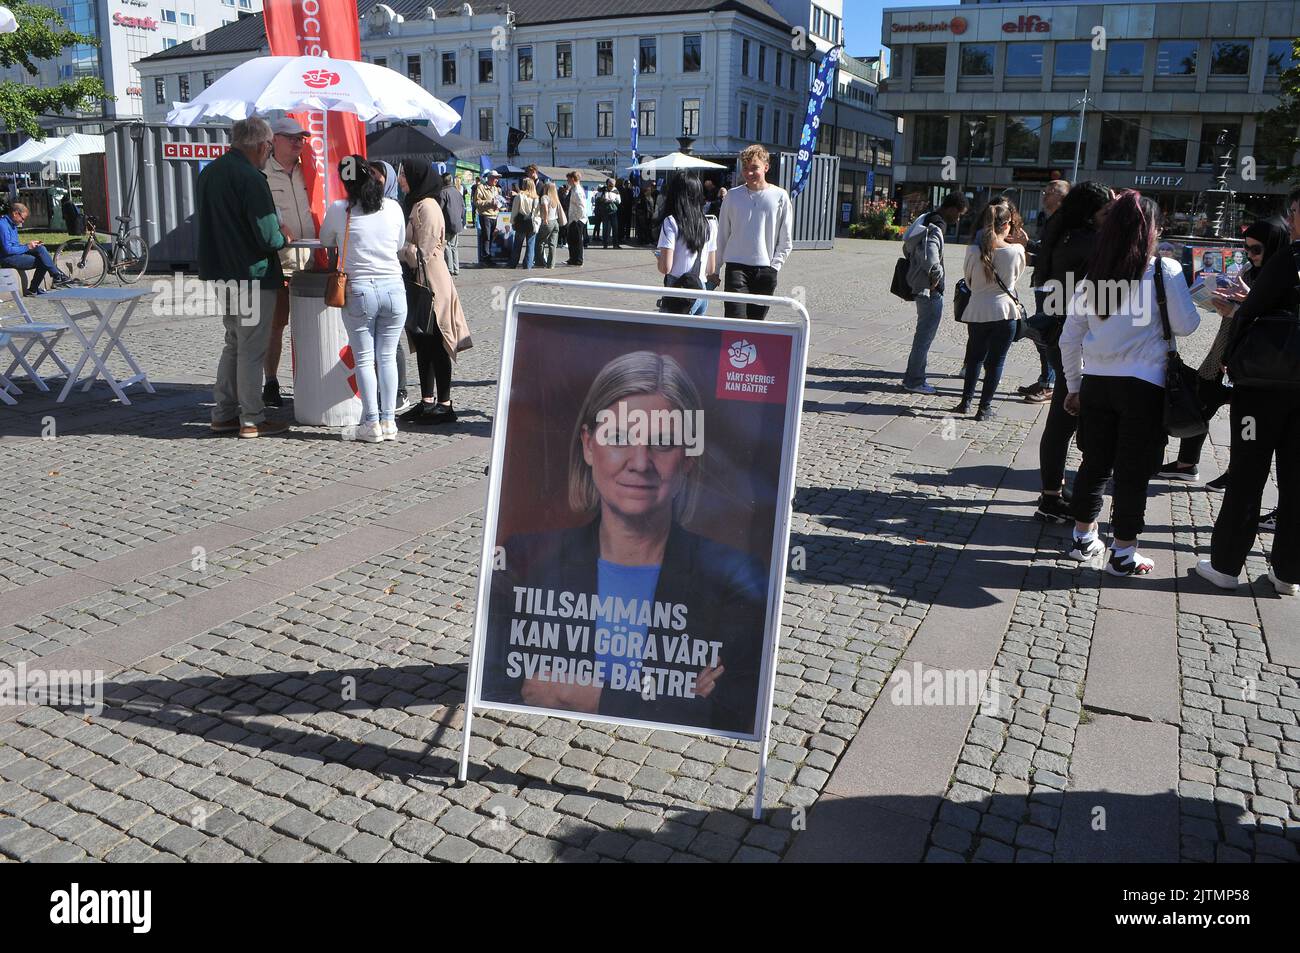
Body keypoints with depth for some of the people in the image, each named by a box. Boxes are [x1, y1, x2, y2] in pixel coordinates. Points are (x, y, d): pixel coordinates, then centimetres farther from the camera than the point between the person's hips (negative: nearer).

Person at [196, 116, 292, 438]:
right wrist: (283, 236, 1)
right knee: (252, 350, 0)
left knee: (234, 344, 19)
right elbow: (268, 237, -22)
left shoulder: (208, 173, 10)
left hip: (221, 275, 8)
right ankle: (252, 420, 8)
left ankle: (223, 414, 22)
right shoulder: (251, 178, -17)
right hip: (253, 277, -8)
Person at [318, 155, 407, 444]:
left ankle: (372, 424, 5)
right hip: (394, 289, 2)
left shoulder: (339, 209, -4)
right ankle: (388, 421, 12)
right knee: (388, 357, 9)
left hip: (359, 291, -2)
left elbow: (325, 241, 11)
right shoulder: (393, 207, 3)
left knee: (364, 359, 5)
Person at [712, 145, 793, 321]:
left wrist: (774, 266, -4)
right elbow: (722, 234, 10)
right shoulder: (733, 197, 4)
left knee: (756, 320, 8)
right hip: (736, 266, 0)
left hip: (765, 269, 1)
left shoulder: (780, 196, 1)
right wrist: (714, 268, 8)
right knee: (735, 319, -13)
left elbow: (786, 240, 5)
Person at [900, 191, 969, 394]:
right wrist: (936, 277, -20)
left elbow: (907, 248, 23)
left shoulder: (925, 220, 11)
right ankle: (915, 380, 8)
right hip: (931, 292, -10)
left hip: (919, 288, 10)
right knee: (925, 336, 0)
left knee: (923, 335, 19)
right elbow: (930, 260, -36)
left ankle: (913, 377, 27)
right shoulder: (935, 230, -21)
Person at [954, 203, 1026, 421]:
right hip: (1004, 312, -2)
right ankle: (985, 407, 10)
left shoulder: (973, 250, -8)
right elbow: (1015, 277, 9)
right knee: (996, 361, 8)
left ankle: (966, 401, 21)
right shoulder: (1016, 251, -10)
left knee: (974, 357, 18)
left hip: (977, 312, 2)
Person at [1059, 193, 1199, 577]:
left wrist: (1074, 385, 16)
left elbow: (1069, 339, 6)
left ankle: (1083, 537, 27)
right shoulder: (1165, 270, -9)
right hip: (1143, 385, -4)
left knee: (1095, 462, 16)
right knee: (1133, 471, 5)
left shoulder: (1093, 275, 4)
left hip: (1096, 383, 4)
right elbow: (1185, 325, -4)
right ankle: (1123, 554, 13)